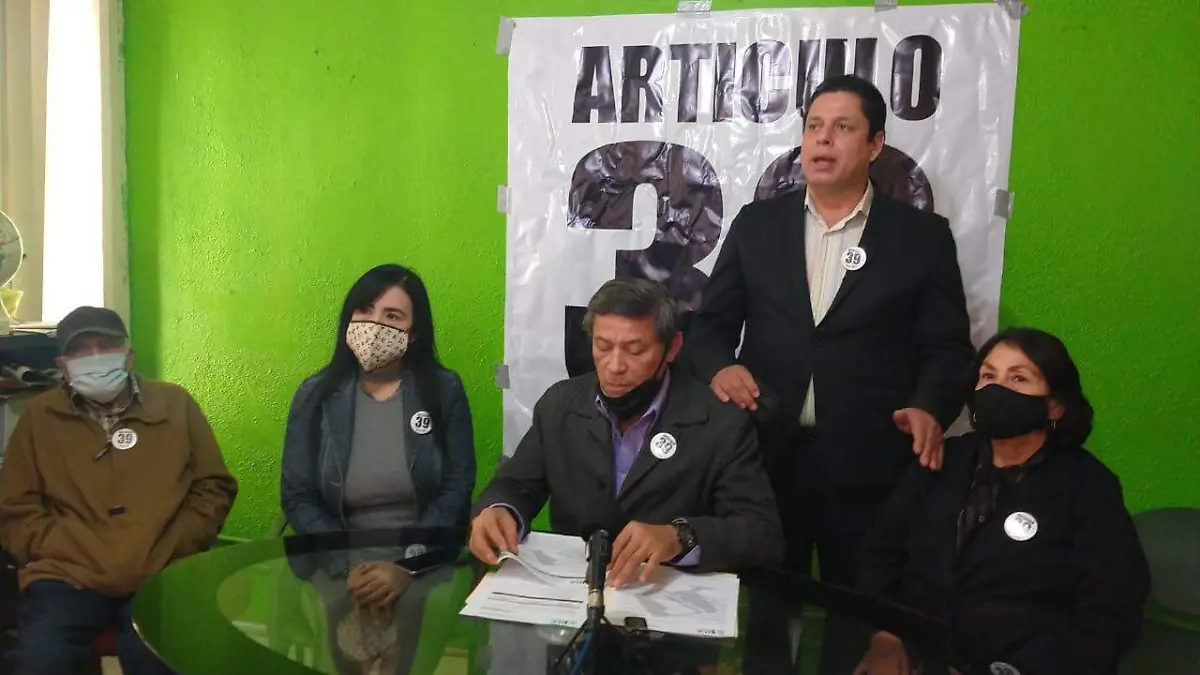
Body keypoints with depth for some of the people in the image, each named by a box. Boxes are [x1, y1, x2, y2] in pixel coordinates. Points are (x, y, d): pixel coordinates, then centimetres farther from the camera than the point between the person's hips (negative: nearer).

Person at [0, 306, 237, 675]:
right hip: (68, 577, 1)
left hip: (161, 578, -1)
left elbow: (214, 488, 9)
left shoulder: (176, 403, 9)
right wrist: (63, 555, -4)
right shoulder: (40, 416, 10)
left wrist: (173, 554, -3)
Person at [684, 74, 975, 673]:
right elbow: (711, 322, 8)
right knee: (763, 608, 16)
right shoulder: (756, 224, 6)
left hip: (867, 462, -1)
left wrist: (931, 408, -19)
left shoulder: (922, 235, 2)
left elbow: (947, 347, 1)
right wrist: (719, 367, -14)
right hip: (767, 452, 2)